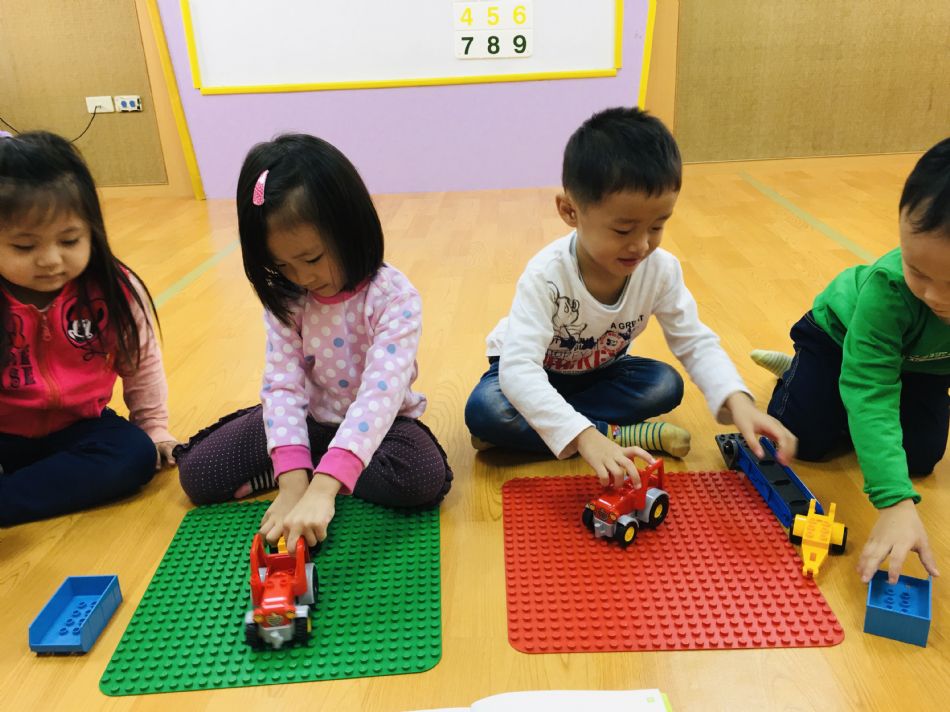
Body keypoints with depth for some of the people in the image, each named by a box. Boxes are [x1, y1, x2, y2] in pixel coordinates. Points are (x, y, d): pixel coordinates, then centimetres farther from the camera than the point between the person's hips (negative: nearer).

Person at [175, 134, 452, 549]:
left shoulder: (394, 297, -26)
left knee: (424, 476, -33)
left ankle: (316, 472, -12)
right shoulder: (286, 300, -11)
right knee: (197, 472, -7)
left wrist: (322, 488, -49)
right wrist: (293, 483, -32)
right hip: (311, 419, 3)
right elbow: (283, 384, -17)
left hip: (377, 423, -2)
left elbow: (381, 392, -37)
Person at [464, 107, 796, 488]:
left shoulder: (662, 269, -21)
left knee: (666, 385, -21)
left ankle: (535, 426, -19)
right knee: (484, 410, -33)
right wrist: (585, 437, -59)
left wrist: (737, 399, -35)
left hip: (598, 370, 4)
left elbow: (696, 342, -15)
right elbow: (518, 368, -45)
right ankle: (618, 433, -23)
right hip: (534, 371, -4)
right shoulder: (547, 275, -36)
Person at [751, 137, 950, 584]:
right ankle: (798, 371, 23)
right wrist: (895, 501, -54)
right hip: (842, 335, -3)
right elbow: (869, 393, -45)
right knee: (803, 438, -7)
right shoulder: (888, 287, -44)